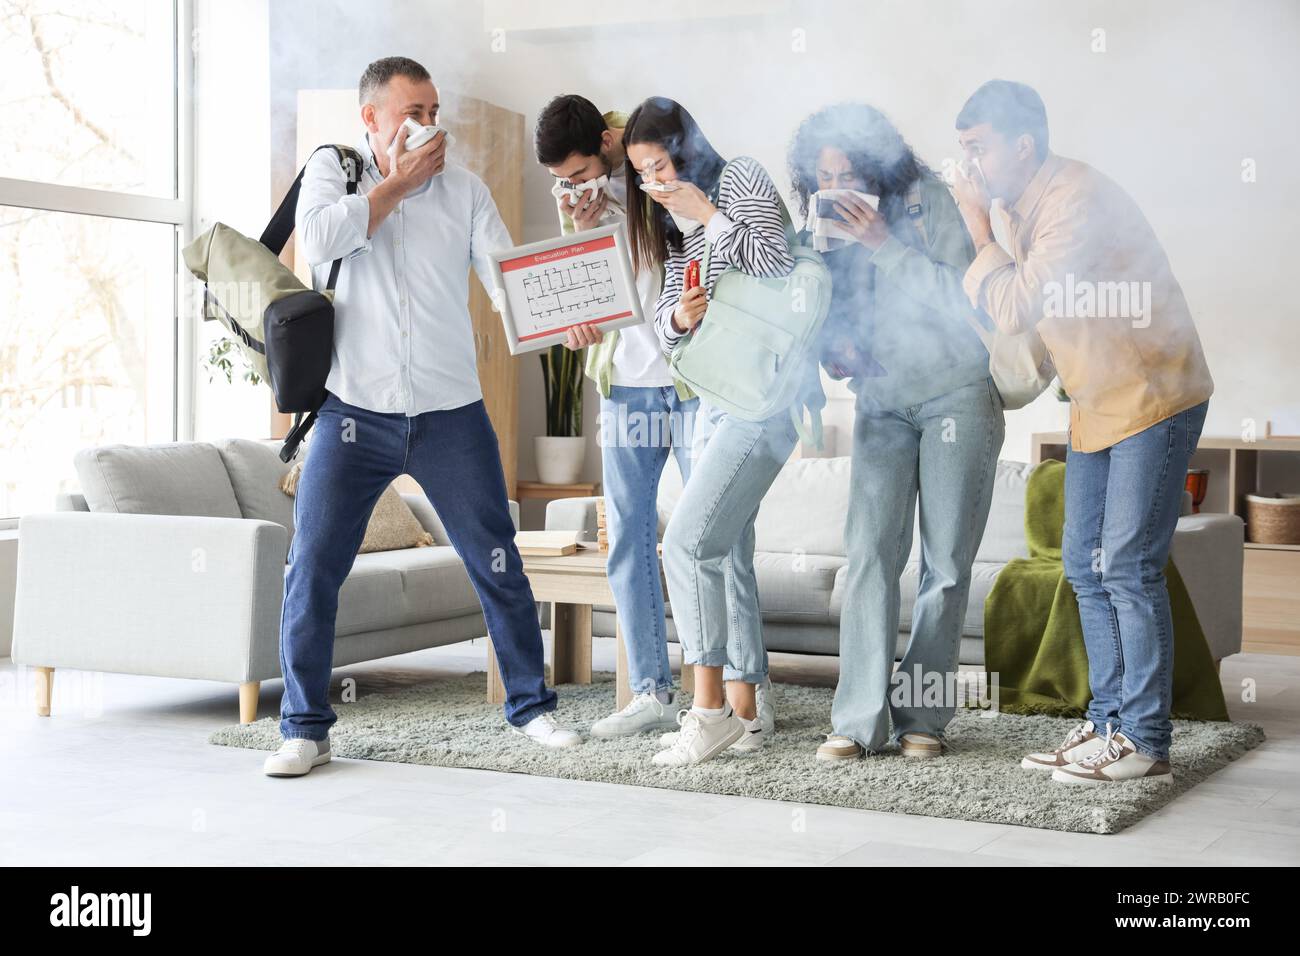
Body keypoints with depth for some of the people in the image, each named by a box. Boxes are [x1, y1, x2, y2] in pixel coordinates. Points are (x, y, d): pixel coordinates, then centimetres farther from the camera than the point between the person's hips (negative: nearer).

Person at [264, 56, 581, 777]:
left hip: (452, 413, 1)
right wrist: (396, 182, -8)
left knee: (498, 565, 6)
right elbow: (319, 240, -15)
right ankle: (305, 728, 8)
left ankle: (530, 704, 22)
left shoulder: (464, 188, 7)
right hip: (354, 413, -1)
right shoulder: (332, 169, 5)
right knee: (312, 569, -4)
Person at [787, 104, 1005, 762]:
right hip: (882, 406, 3)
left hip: (956, 397, -3)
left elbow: (963, 300, -21)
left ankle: (923, 714, 7)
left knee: (946, 562, -1)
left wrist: (885, 244, -25)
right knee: (870, 552, -10)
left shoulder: (928, 202, -12)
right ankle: (860, 720, -11)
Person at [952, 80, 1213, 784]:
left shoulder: (1077, 199, -21)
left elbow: (1015, 308, -27)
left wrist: (979, 233, -15)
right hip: (1096, 403, 9)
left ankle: (1145, 741, -4)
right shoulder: (1020, 205, 8)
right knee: (1085, 565, 9)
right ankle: (1107, 724, 17)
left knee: (1128, 568, -10)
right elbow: (995, 305, 6)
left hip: (1152, 396, -9)